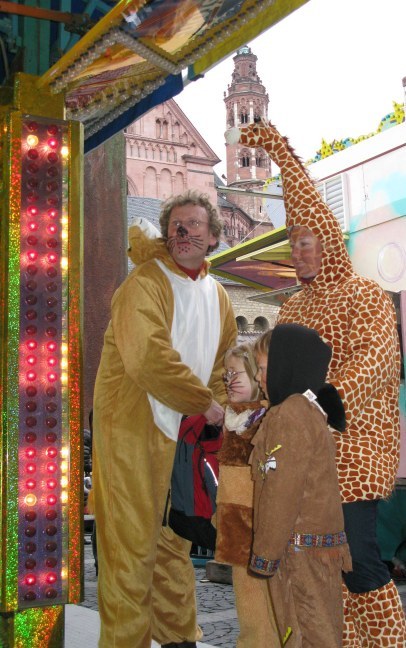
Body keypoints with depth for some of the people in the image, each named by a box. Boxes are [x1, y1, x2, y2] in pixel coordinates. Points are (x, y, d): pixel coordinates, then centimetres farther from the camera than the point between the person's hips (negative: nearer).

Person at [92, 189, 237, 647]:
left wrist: (226, 411, 3)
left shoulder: (217, 295, 13)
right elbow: (150, 359, -25)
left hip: (184, 428, 8)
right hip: (133, 425, -7)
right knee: (132, 541, -5)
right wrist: (204, 403, -17)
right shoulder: (145, 283, -12)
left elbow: (223, 363, 20)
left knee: (175, 539, 17)